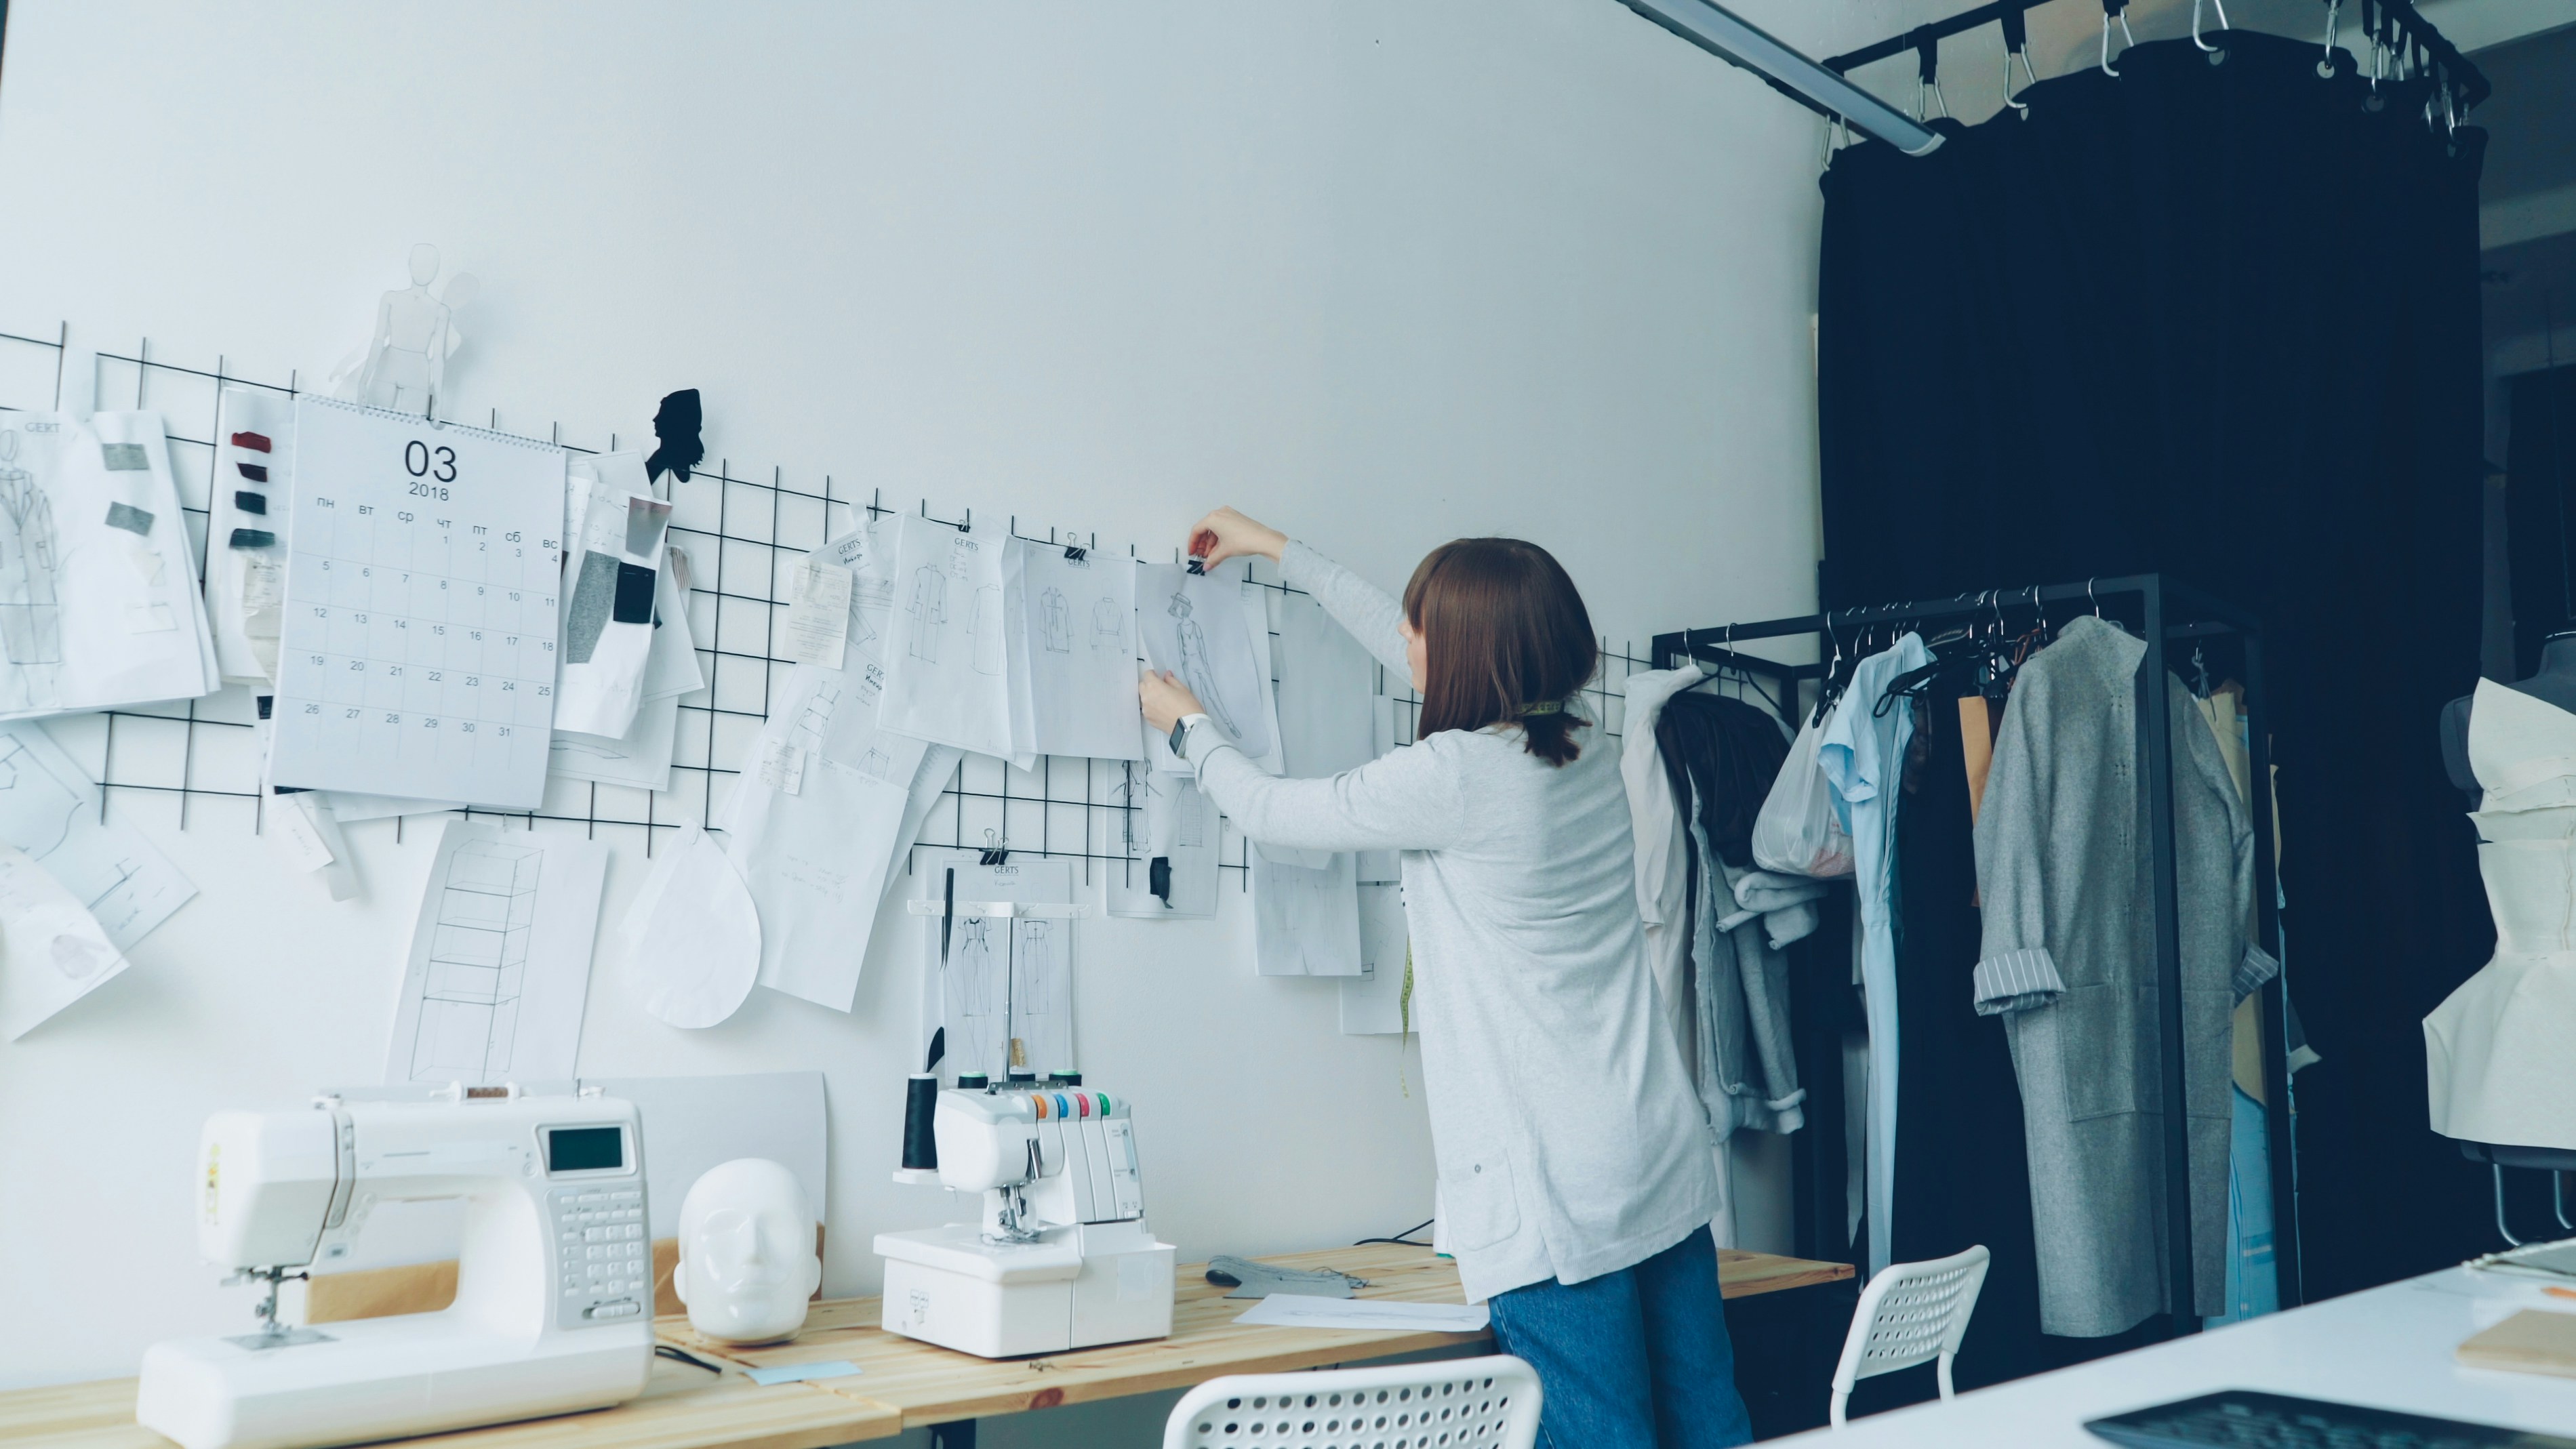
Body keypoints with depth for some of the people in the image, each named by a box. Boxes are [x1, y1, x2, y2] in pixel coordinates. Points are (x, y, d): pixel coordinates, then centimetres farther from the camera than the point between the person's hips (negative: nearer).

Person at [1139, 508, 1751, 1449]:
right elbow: (1429, 661, 21)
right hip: (1667, 1161, 8)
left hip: (1555, 1193, -8)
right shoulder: (1586, 752, 8)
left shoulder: (1455, 777, -16)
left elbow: (1273, 813, 0)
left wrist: (1188, 727, 20)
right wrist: (1279, 550, 32)